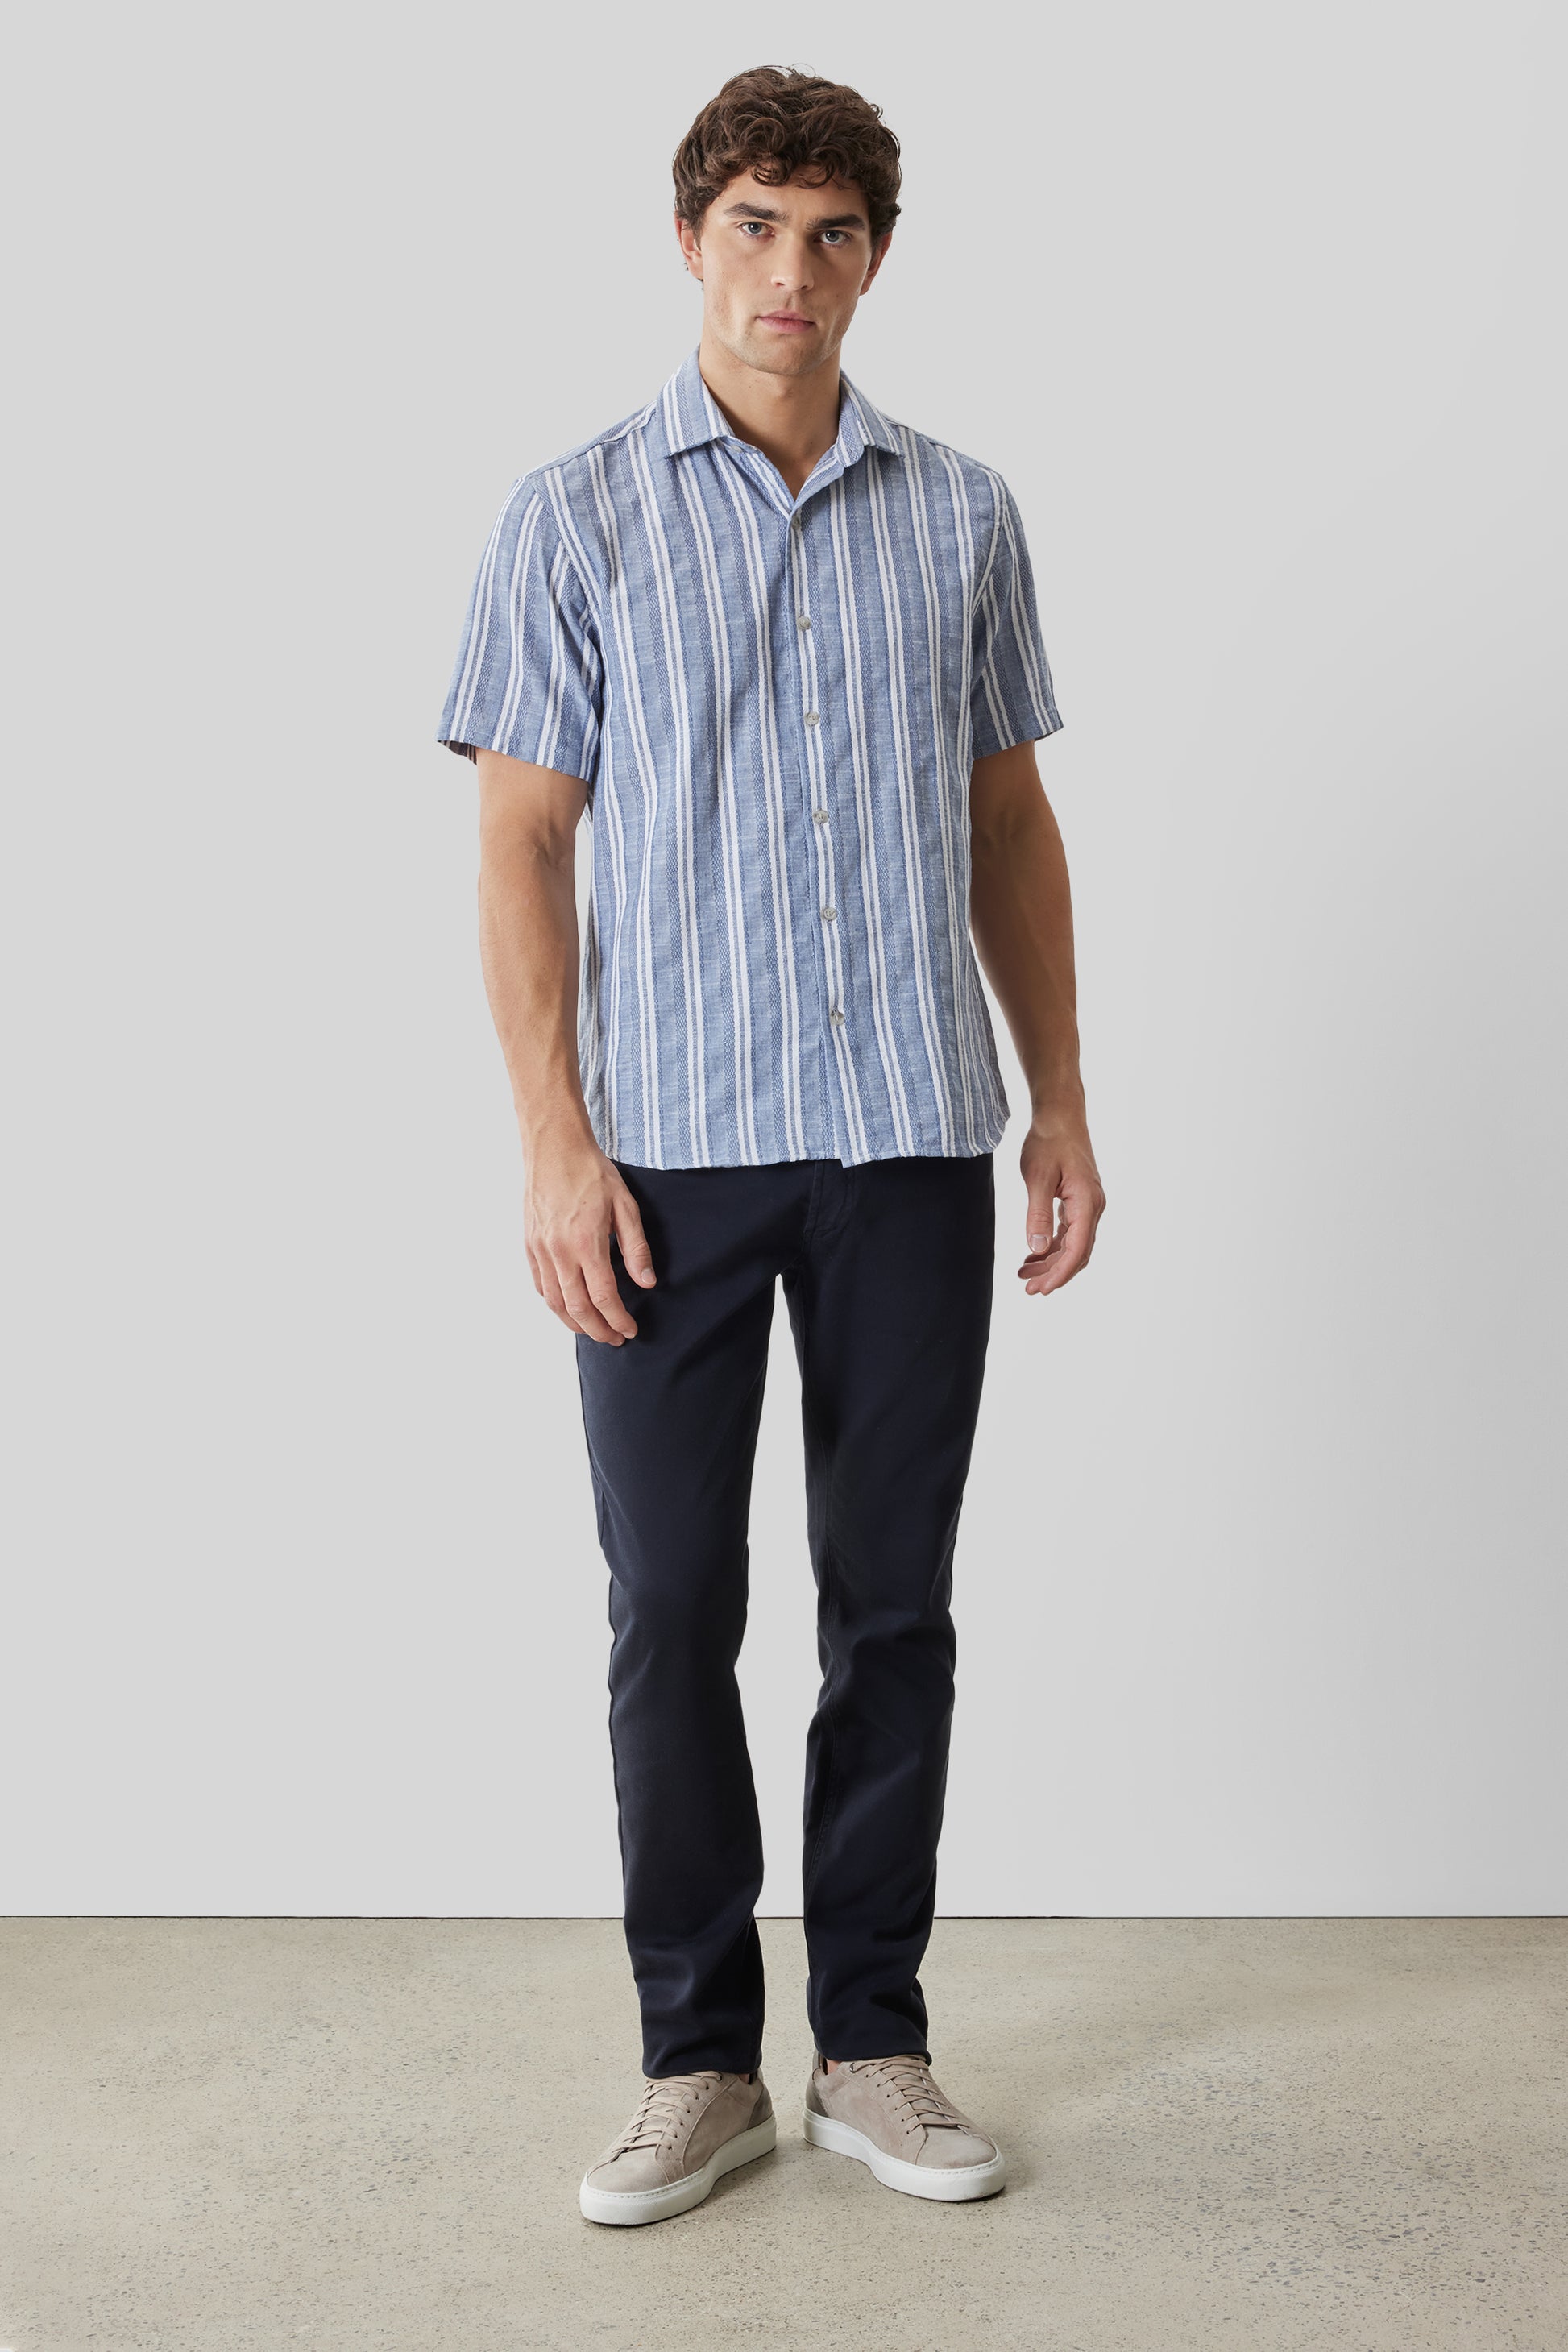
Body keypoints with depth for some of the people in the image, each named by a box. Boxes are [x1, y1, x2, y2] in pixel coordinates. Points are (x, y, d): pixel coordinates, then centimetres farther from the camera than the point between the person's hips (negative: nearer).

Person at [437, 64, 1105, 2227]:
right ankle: (700, 2064, 18)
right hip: (670, 1150, -2)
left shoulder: (961, 516, 10)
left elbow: (1013, 825, 14)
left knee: (892, 1607, 7)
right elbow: (522, 845, -1)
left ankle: (873, 2045, 22)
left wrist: (1062, 1104, 8)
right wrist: (555, 1145, -10)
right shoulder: (575, 516, 3)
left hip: (914, 1144, 2)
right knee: (674, 1616, 3)